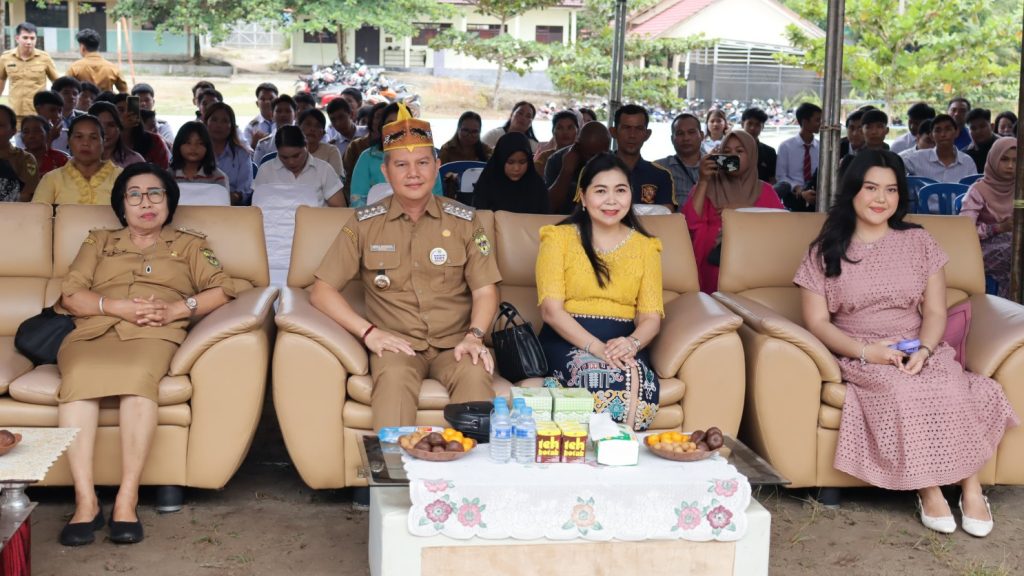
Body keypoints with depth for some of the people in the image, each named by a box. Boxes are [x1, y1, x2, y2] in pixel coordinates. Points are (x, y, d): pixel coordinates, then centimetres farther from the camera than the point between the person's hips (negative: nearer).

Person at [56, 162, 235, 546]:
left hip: (152, 335, -2)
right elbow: (70, 294, 14)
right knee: (77, 378, -36)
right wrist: (118, 307, -5)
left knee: (138, 375, -39)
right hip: (93, 331, 2)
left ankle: (127, 500, -39)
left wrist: (176, 309, -8)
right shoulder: (99, 242, 29)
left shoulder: (190, 244, 25)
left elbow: (222, 289, 9)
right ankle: (85, 501, -38)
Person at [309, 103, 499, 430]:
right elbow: (322, 291, 3)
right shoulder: (364, 224, 6)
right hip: (396, 343, 0)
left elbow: (485, 291, 7)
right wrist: (368, 332, -11)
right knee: (394, 376, -36)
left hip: (453, 344, 1)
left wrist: (474, 336, -13)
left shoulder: (464, 220, 8)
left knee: (475, 374, -34)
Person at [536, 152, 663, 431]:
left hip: (623, 343, 2)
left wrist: (631, 343, -18)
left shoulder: (645, 246, 16)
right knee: (604, 376, -36)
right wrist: (596, 347, -20)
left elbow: (651, 316, 7)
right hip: (569, 341, -2)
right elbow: (551, 309, -5)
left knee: (641, 382, -33)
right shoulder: (559, 238, 7)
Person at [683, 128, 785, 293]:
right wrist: (703, 181, -5)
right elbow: (691, 223, -2)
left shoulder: (764, 190, 16)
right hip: (714, 265, -1)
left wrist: (745, 210, -6)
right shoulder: (707, 187, 14)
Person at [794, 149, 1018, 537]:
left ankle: (971, 488, -20)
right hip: (858, 357, -2)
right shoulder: (824, 252, 4)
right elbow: (817, 322, -1)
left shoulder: (919, 243, 9)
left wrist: (923, 350, -16)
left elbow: (935, 311, 5)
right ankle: (929, 488, -22)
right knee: (902, 391, -35)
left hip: (919, 352, 2)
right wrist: (866, 351, -17)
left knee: (953, 389, -32)